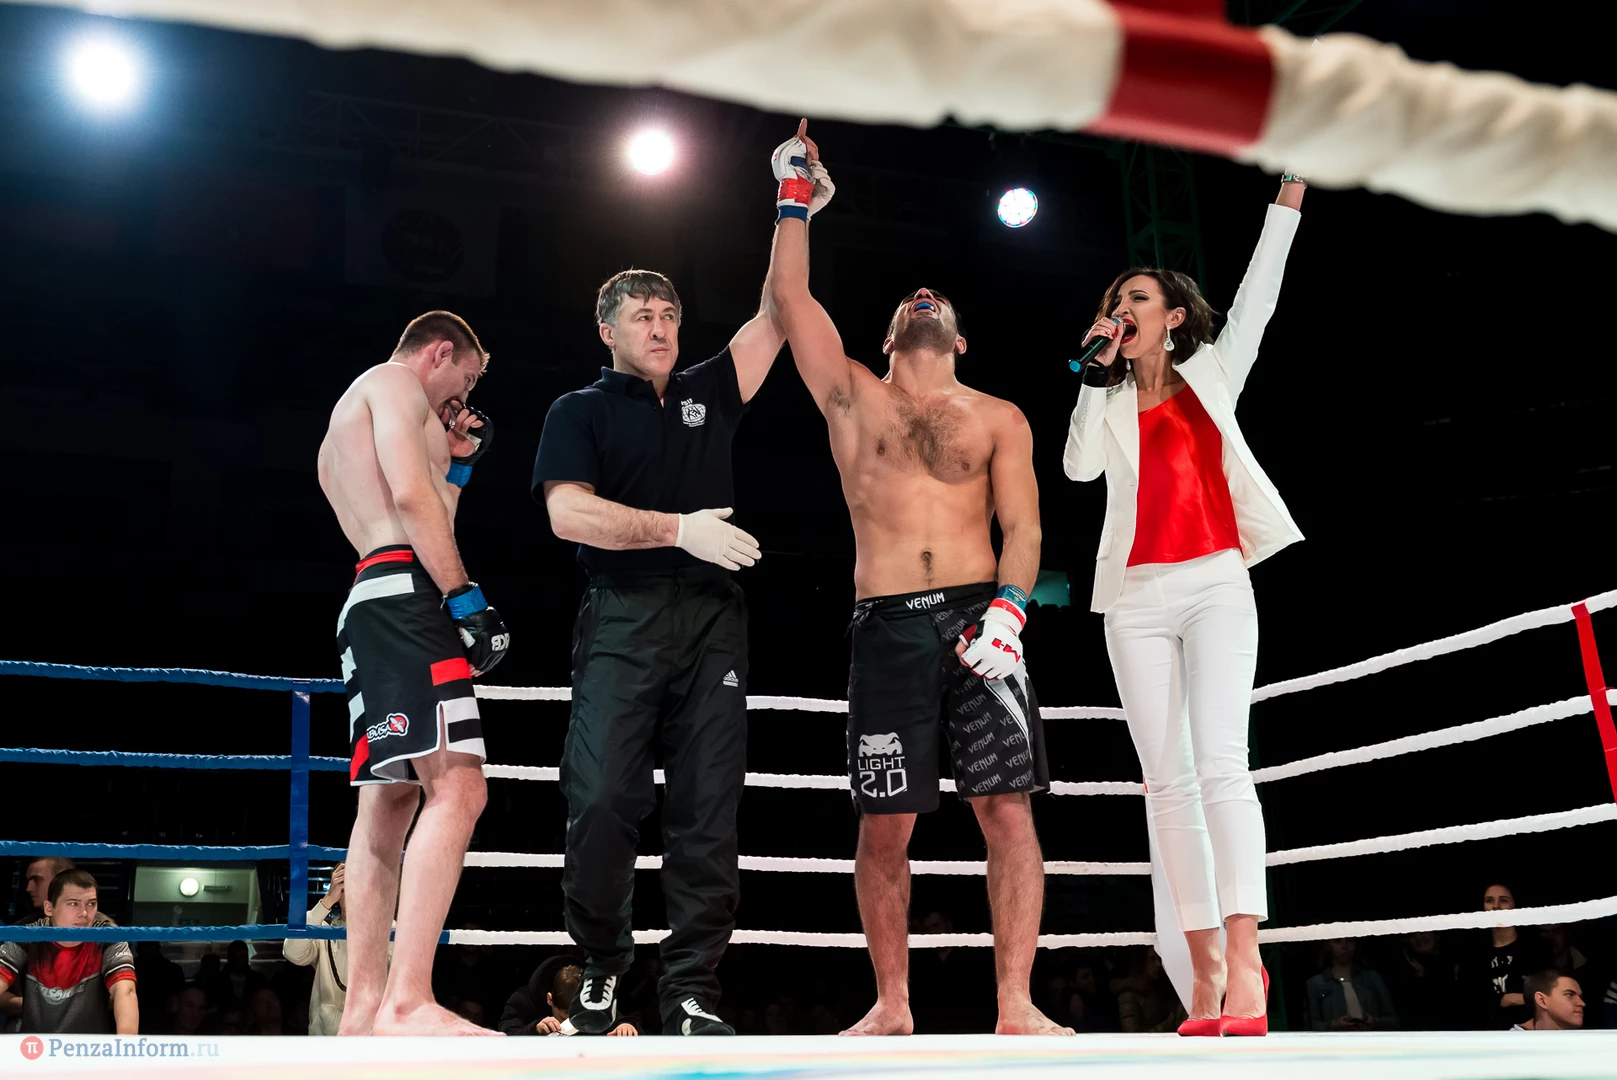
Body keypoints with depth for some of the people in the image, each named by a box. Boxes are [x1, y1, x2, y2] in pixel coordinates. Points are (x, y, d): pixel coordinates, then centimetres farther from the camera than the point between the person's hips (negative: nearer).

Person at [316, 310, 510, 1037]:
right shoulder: (398, 384, 3)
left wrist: (457, 464, 27)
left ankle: (362, 1011, 7)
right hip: (404, 594, -11)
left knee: (390, 800, 8)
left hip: (369, 600, 11)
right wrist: (466, 597, -17)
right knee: (457, 787, -19)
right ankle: (409, 1003, -28)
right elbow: (410, 496, -14)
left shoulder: (348, 413, 33)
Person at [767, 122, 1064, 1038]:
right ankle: (892, 1008, 15)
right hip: (888, 628, 0)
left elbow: (1022, 526, 4)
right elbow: (790, 297, 10)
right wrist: (798, 193, 12)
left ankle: (1016, 1006, 1)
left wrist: (1007, 612, -12)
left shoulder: (998, 419, 15)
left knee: (1009, 811, -6)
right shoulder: (855, 399, 16)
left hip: (981, 617, 0)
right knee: (885, 826, 2)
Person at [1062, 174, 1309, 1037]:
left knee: (1220, 763, -18)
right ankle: (1206, 971, 0)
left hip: (1216, 585, -2)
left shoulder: (1213, 373, 15)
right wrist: (1097, 372, -3)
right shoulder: (1108, 402, 15)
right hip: (1138, 598, 2)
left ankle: (1244, 960, -23)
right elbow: (1078, 466, -2)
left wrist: (1289, 196, 12)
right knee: (1168, 779, -2)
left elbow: (1258, 295, 12)